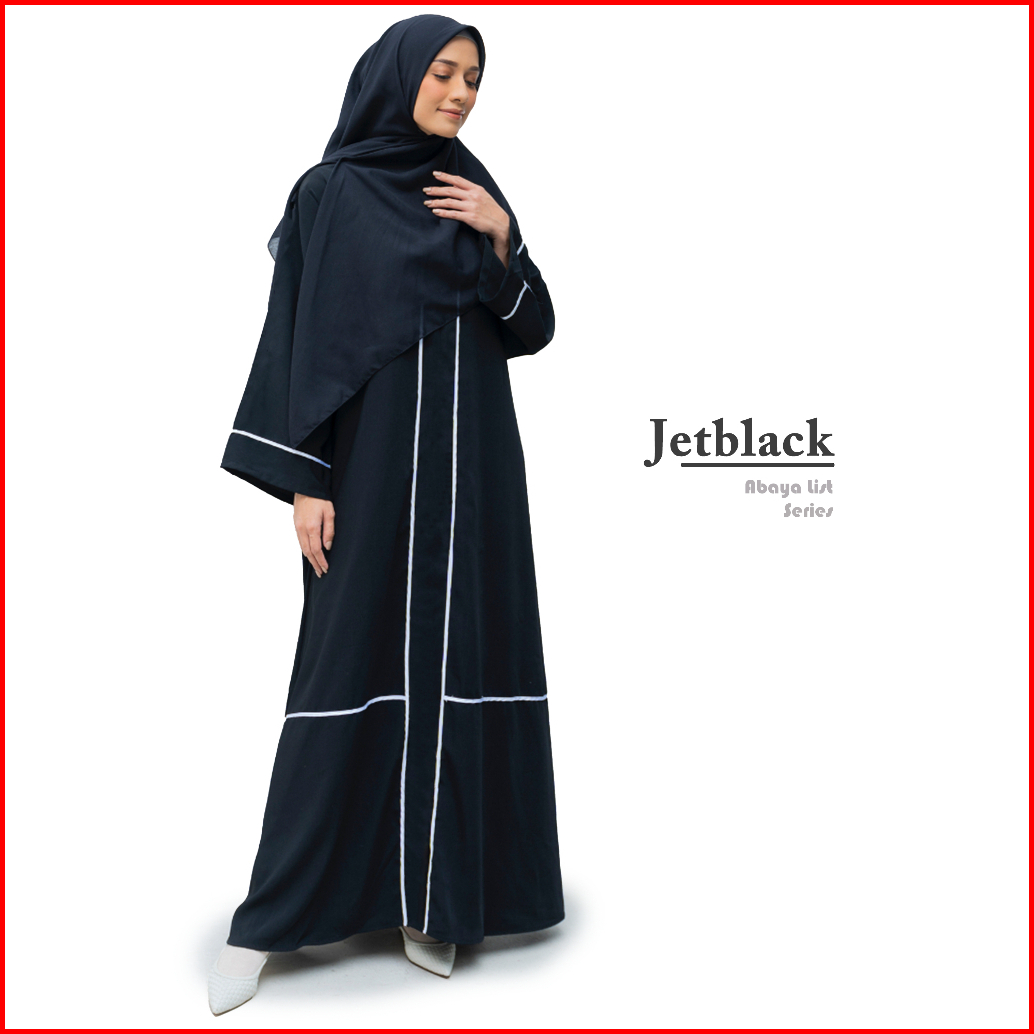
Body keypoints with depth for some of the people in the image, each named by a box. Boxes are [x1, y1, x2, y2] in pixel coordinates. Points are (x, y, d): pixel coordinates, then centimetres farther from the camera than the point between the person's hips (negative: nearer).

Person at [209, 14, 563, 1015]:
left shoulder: (473, 191, 14)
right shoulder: (330, 192, 0)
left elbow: (530, 331, 10)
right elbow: (299, 336, -5)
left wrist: (502, 239, -5)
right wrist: (304, 480, -12)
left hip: (471, 463, 5)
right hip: (372, 459, -4)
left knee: (452, 666, 3)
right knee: (353, 664, -4)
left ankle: (430, 893, 16)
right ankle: (271, 915, 9)